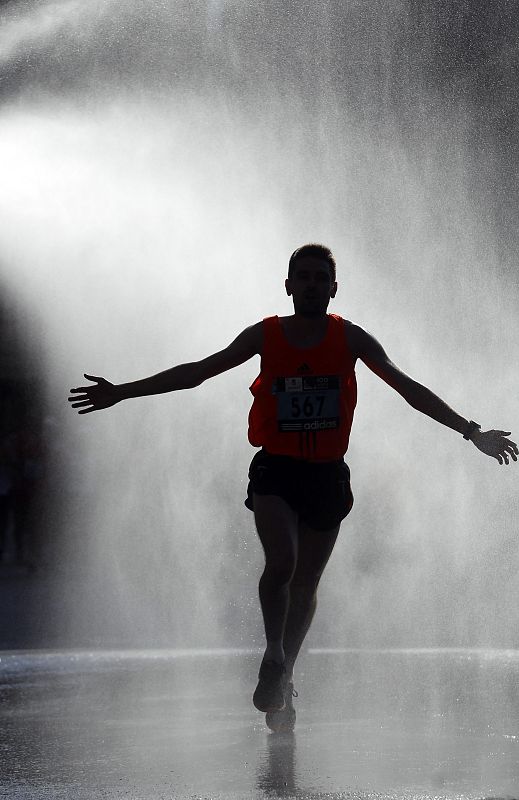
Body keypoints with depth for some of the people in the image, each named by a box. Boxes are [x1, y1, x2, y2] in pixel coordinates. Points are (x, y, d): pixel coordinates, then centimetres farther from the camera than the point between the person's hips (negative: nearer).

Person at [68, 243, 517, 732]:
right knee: (281, 562, -24)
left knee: (305, 584, 9)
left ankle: (284, 675, 28)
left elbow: (409, 389, 2)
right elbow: (195, 373, 4)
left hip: (328, 473, 1)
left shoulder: (350, 339, 0)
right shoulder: (265, 336, 0)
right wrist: (121, 393, 1)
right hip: (275, 470, -1)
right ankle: (274, 656, -4)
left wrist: (471, 432, -2)